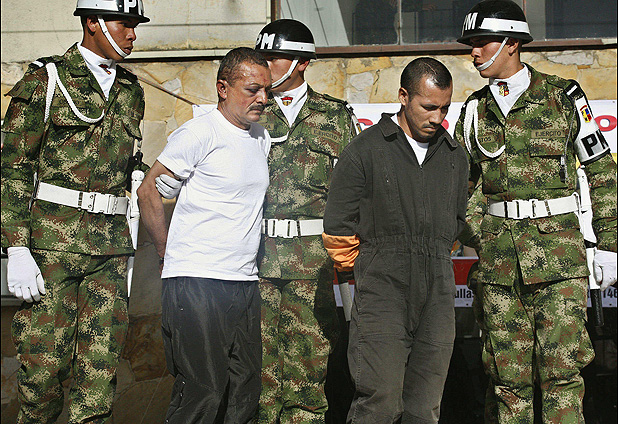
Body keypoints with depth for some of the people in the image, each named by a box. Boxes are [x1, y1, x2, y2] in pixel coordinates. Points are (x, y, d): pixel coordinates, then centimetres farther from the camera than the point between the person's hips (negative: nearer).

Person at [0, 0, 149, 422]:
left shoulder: (130, 91, 15)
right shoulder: (45, 80, -2)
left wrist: (128, 252, 17)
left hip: (109, 245, 5)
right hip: (52, 241, -5)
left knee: (101, 365, 2)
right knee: (45, 363, -3)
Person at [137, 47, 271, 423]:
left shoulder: (262, 138, 16)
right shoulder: (200, 132, -7)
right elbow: (149, 191, -4)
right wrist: (168, 252, -1)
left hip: (245, 282, 7)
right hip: (197, 282, -7)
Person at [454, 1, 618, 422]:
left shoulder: (562, 96, -1)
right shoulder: (475, 110, 10)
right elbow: (468, 182, 20)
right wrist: (476, 238, 10)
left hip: (558, 247, -3)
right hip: (499, 253, 4)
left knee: (561, 366, -7)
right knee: (507, 370, 6)